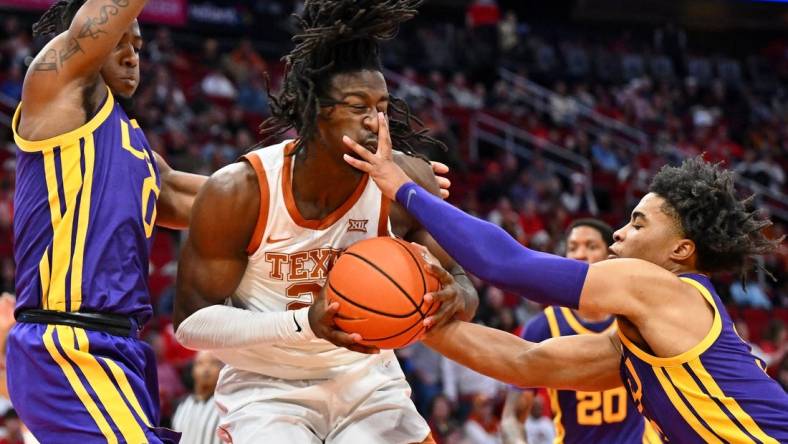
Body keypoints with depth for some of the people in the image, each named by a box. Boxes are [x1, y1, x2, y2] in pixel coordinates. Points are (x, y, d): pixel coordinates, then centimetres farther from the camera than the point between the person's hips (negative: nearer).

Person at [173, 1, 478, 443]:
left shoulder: (407, 182, -14)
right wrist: (304, 323, -32)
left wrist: (454, 298, -30)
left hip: (367, 381, 3)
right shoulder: (239, 191, -21)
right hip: (268, 388, -3)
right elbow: (191, 322, -16)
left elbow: (461, 283, -4)